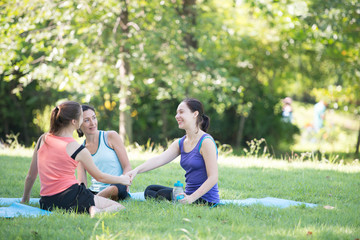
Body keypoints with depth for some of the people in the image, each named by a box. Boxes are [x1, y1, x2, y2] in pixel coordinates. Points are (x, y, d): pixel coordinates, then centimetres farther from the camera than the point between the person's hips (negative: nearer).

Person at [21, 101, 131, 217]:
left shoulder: (42, 139, 9)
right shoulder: (78, 149, -5)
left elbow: (31, 176, 15)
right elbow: (99, 177, 10)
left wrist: (25, 199, 32)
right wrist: (122, 179, 27)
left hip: (47, 203, 5)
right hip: (71, 197, -5)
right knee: (119, 208, 2)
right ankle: (98, 212, -29)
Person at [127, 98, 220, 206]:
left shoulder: (206, 142, -13)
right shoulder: (180, 143, 12)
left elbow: (213, 178, -18)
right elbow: (159, 159, -3)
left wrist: (192, 198, -25)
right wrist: (136, 170, -20)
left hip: (206, 199, -9)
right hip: (190, 194, 9)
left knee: (163, 194, -25)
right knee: (150, 190, 8)